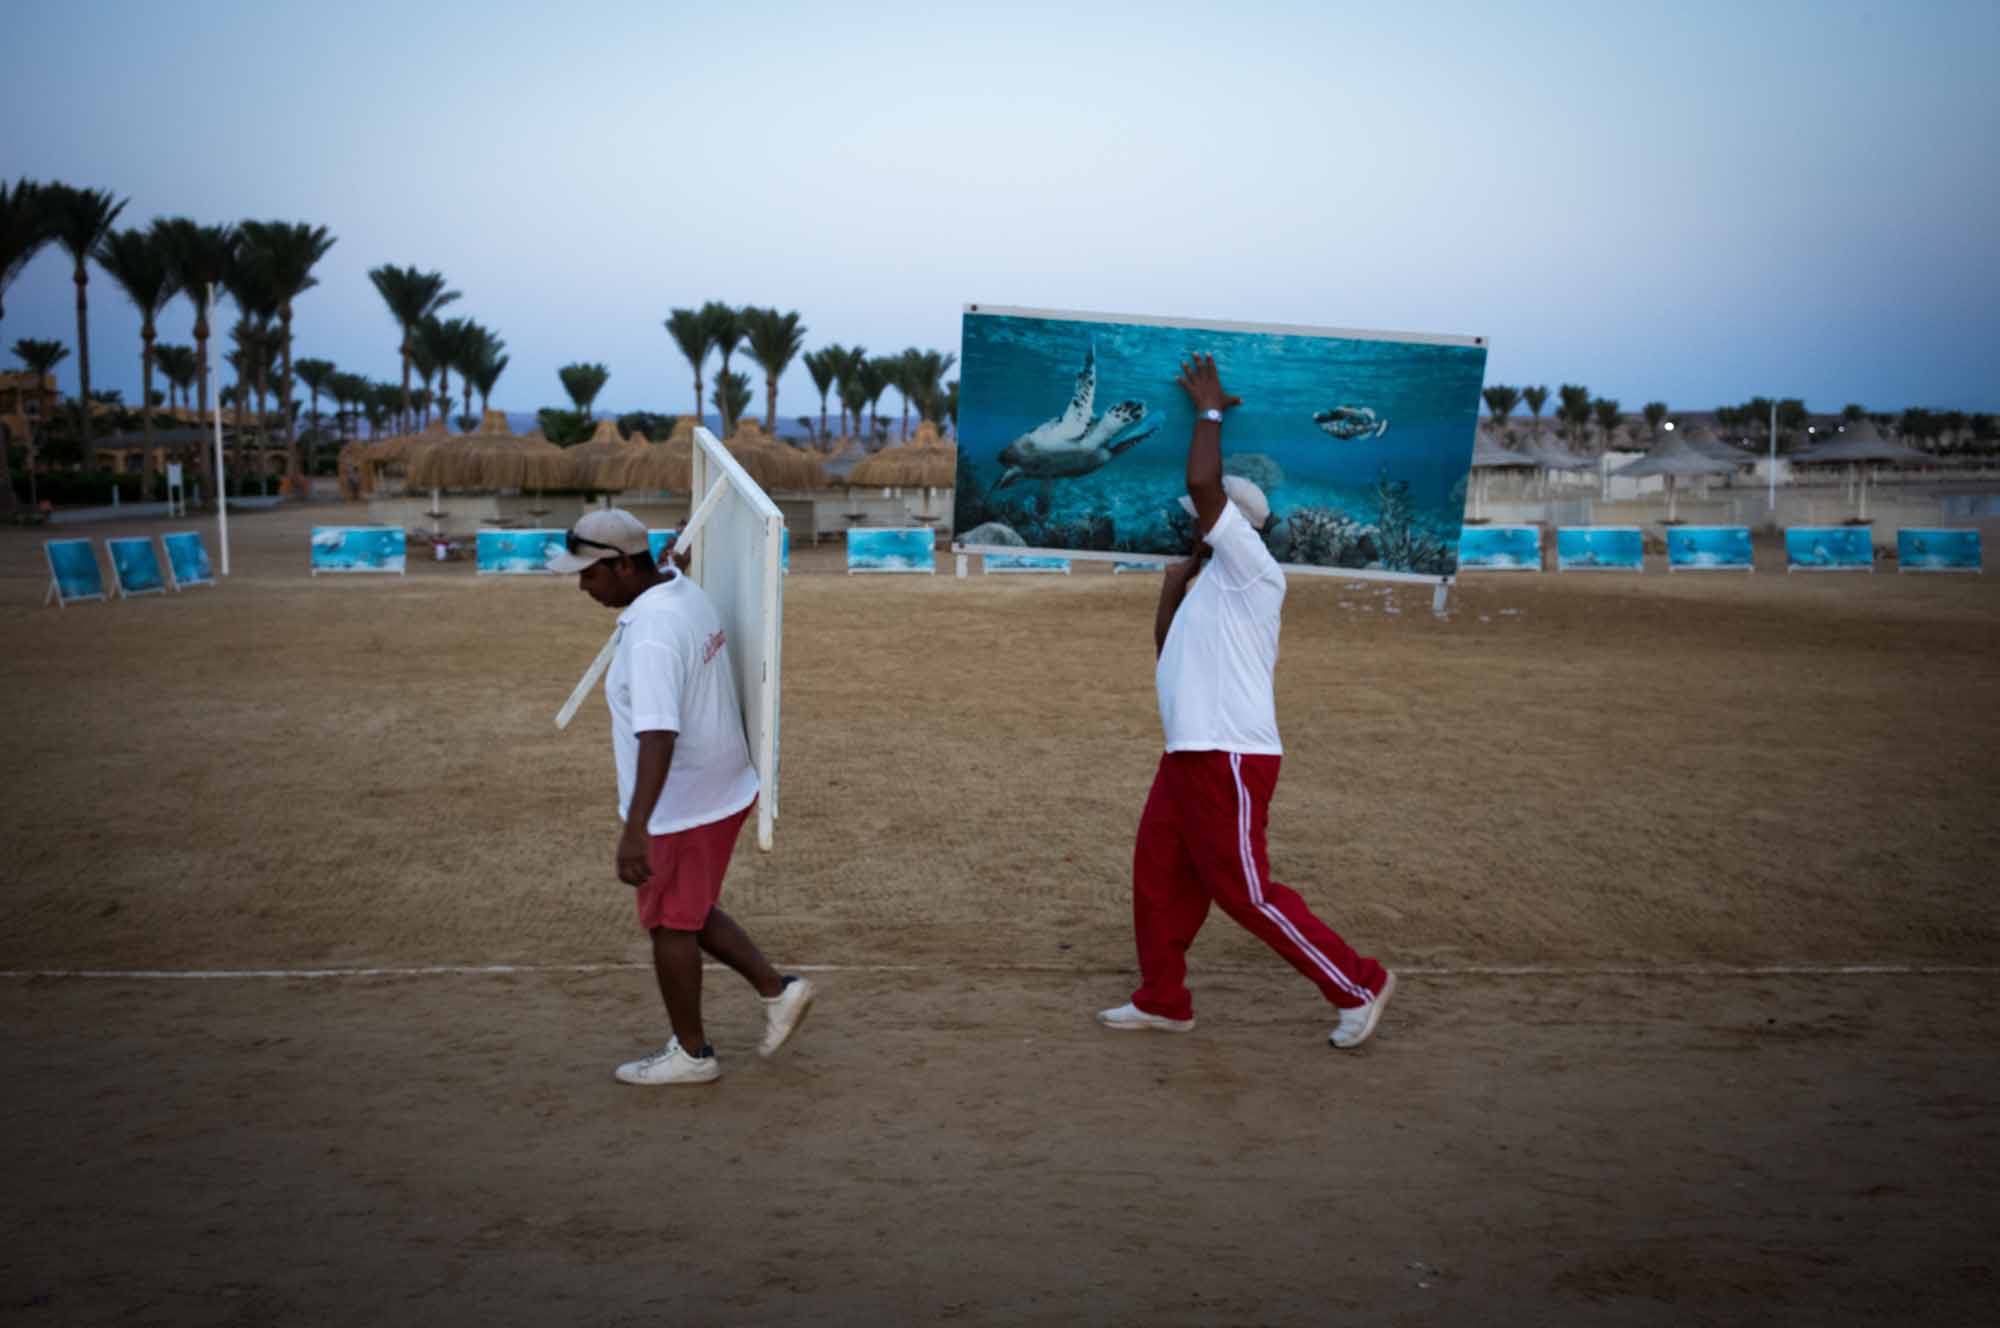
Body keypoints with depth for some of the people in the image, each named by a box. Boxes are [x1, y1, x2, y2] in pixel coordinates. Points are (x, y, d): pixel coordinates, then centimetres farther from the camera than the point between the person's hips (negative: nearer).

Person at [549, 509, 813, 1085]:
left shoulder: (652, 633, -28)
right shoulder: (685, 591, 1)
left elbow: (658, 736, -37)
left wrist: (635, 829, -41)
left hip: (681, 809, -9)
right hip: (720, 792, 9)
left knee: (670, 925, 8)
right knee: (688, 914, 23)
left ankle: (690, 1053, 24)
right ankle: (777, 990, 26)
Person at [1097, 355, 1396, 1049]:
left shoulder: (1253, 570, -11)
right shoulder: (1213, 583, 17)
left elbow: (1202, 482, -21)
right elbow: (1167, 644, 23)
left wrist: (1209, 408, -8)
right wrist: (1178, 574, 15)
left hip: (1229, 760, -10)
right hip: (1187, 757, 10)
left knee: (1247, 893, -4)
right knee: (1159, 878, 14)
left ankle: (1359, 984, 8)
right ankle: (1163, 1001, 26)